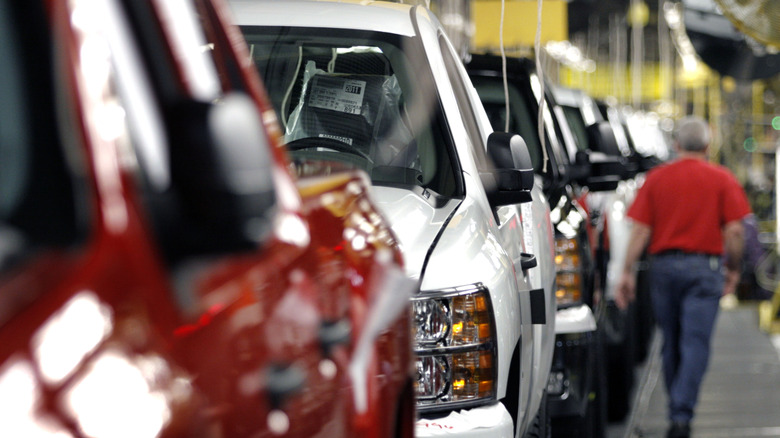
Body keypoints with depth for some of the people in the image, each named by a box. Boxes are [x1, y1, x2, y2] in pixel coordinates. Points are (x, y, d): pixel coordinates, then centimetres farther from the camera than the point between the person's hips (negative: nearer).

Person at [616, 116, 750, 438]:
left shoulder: (657, 178, 4)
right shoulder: (722, 179, 0)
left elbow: (640, 229, -1)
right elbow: (734, 231, -5)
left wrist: (628, 271, 0)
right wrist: (733, 268, 8)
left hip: (664, 266, 2)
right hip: (704, 266, -2)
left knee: (671, 344, 14)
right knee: (695, 344, -5)